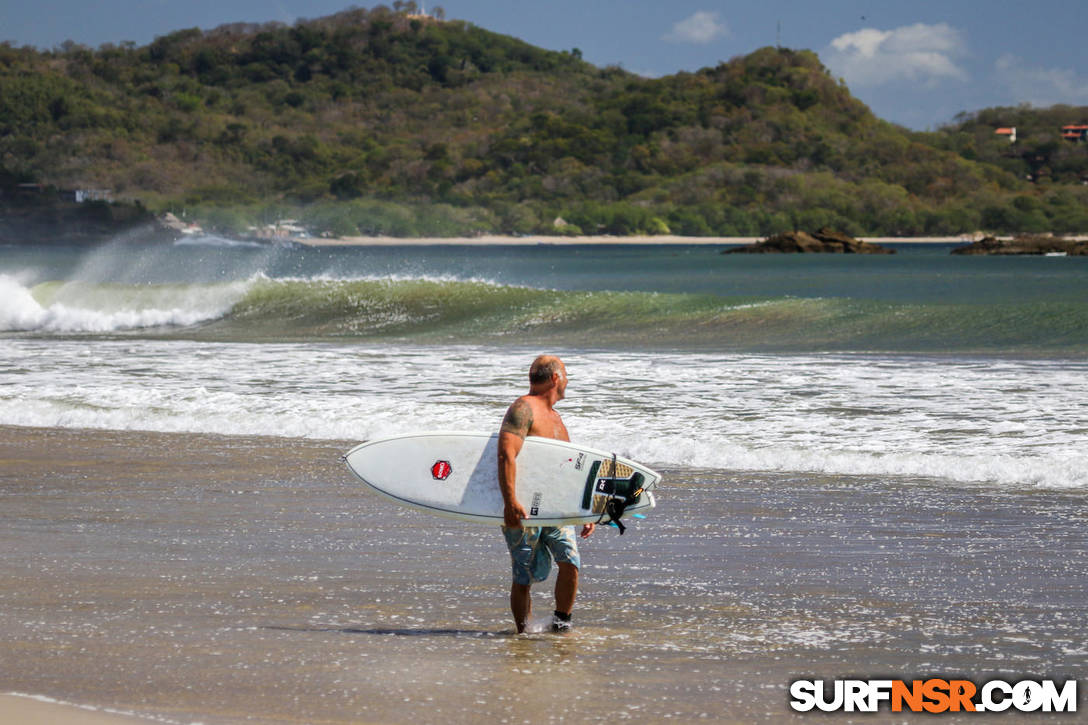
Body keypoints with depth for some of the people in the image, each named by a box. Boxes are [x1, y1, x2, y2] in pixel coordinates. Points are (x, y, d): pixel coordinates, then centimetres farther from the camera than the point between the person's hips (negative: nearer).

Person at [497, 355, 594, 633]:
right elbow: (506, 455, -23)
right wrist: (510, 502, -33)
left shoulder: (555, 417, 21)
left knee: (570, 562, -13)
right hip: (523, 511, -7)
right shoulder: (523, 409, -8)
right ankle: (523, 632, 12)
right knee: (524, 577, -2)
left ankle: (561, 622, 2)